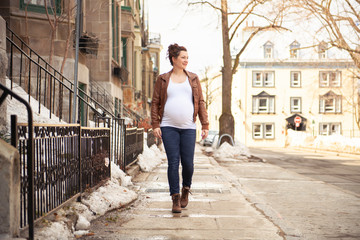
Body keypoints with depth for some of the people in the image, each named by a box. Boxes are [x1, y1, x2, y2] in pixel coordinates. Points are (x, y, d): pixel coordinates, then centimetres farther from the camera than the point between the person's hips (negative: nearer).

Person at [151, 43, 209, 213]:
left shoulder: (193, 79, 12)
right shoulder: (163, 79, 8)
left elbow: (200, 102, 10)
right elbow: (155, 102, 8)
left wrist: (205, 125, 4)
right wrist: (155, 125, -2)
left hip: (188, 128, 1)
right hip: (169, 128, -1)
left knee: (188, 162, -1)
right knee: (173, 162, -4)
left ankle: (186, 189, 27)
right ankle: (175, 199, 4)